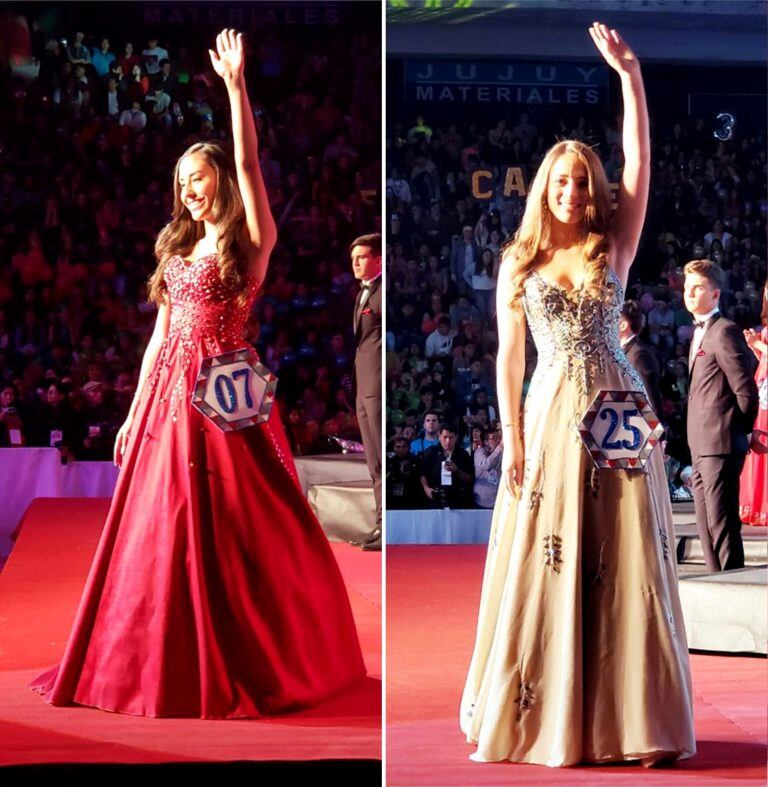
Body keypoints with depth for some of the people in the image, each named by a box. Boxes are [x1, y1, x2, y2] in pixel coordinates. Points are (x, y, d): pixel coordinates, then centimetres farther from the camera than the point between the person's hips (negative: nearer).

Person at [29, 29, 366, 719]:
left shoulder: (252, 242, -1)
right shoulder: (177, 249, 17)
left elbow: (249, 163, -14)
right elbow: (161, 334, 16)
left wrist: (236, 85, -18)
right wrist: (135, 413, 13)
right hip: (169, 397, 6)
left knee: (236, 532, -4)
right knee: (163, 533, 6)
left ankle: (258, 664, 6)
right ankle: (167, 666, 15)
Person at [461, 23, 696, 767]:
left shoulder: (614, 247, 7)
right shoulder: (518, 262, 8)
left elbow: (640, 162, -3)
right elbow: (508, 356, 5)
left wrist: (629, 75, -9)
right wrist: (511, 437, -4)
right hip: (551, 416, 0)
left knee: (624, 565, -1)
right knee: (542, 567, 1)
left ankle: (632, 718, 3)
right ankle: (535, 716, 11)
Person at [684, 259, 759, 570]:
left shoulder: (724, 331, -12)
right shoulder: (700, 333, 18)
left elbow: (746, 391, -14)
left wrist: (738, 430, -3)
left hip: (720, 444, -10)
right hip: (701, 447, 10)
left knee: (722, 524, -9)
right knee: (705, 524, 13)